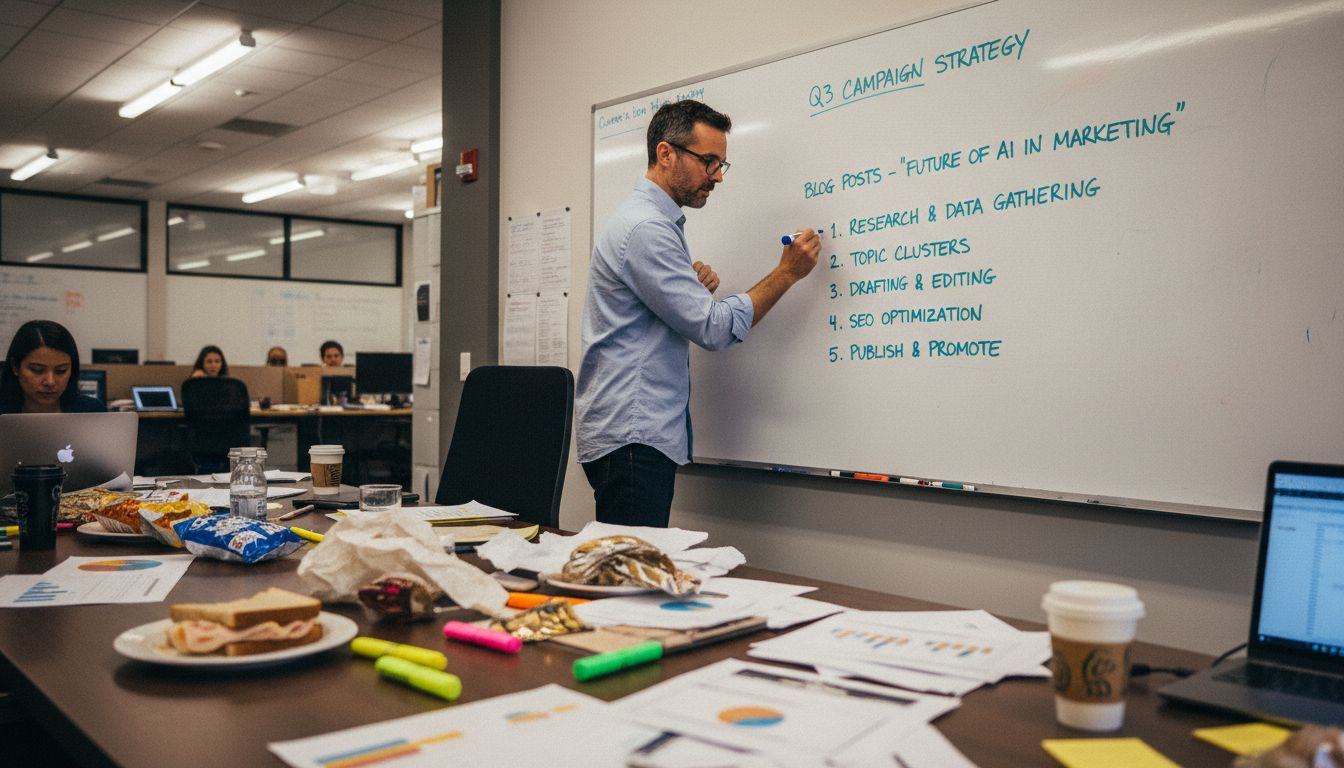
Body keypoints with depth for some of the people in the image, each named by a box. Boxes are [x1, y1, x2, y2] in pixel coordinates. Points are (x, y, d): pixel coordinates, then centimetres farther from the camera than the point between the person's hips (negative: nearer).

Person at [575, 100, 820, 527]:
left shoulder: (654, 220, 18)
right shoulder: (644, 228, -15)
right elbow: (714, 330, -16)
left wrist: (696, 285, 1)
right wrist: (787, 273, -7)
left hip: (645, 432, 10)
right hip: (631, 439, -10)